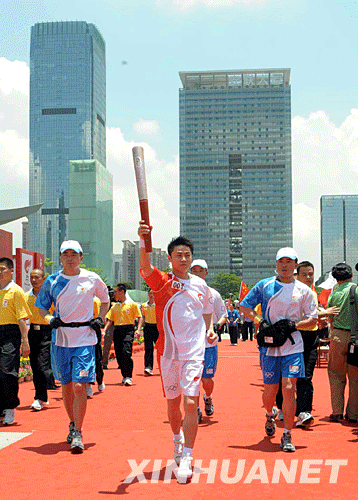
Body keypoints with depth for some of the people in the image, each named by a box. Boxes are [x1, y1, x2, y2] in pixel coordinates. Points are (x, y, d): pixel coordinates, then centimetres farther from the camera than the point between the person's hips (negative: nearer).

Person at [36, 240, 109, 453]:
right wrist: (50, 319, -9)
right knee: (66, 386, 10)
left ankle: (78, 434, -4)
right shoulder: (52, 281, 3)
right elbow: (42, 308, 12)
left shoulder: (92, 279, 1)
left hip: (85, 339, -2)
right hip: (61, 339, 2)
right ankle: (73, 425, 31)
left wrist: (100, 319, 3)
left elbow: (105, 299, 18)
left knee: (79, 386, -12)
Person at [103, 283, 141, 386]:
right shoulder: (115, 306, 17)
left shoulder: (132, 304, 2)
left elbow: (139, 318, 3)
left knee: (126, 352, -19)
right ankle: (124, 376, 16)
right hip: (117, 330, 6)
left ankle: (128, 377, -16)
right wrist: (104, 331, 6)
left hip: (128, 330, -5)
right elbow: (110, 320, 18)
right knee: (118, 355, 3)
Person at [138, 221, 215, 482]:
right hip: (168, 352, 0)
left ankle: (187, 457, -7)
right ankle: (178, 439, 42)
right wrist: (144, 242, -42)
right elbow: (146, 268, -24)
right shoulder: (162, 282, -2)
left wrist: (210, 329, 3)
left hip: (194, 352, 0)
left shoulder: (200, 285, 8)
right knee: (173, 403, 14)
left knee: (191, 402, -12)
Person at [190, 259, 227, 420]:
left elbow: (223, 315, 10)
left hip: (209, 343, 0)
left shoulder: (214, 294, 5)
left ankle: (208, 398, 33)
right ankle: (196, 410, 15)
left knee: (207, 379, 1)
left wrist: (218, 324, -11)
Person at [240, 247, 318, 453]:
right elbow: (245, 306, 9)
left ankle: (287, 436, 0)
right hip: (269, 344, 1)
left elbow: (313, 318, 7)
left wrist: (295, 324, -10)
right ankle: (270, 415, 40)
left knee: (289, 389, -10)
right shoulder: (264, 285, 5)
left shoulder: (304, 290, 5)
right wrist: (261, 322, -5)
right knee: (270, 391, 6)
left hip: (293, 345, -1)